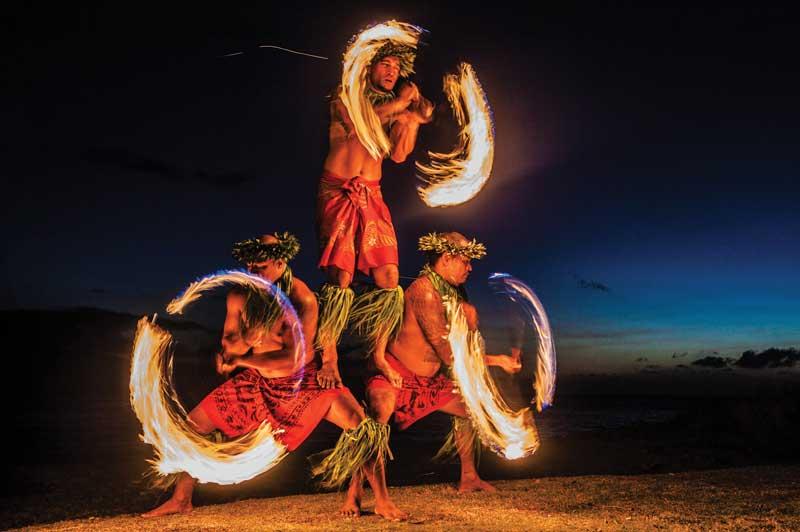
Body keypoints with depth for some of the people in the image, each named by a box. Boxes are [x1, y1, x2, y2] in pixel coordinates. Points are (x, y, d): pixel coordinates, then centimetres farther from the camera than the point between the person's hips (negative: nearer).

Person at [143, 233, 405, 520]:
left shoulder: (303, 299, -24)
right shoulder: (240, 296, -10)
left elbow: (294, 358, -25)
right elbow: (228, 346, -1)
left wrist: (240, 360, -15)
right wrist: (250, 336, -24)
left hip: (304, 380, -4)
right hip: (256, 381, 4)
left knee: (362, 426, -22)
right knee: (193, 425, 0)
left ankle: (383, 501, -3)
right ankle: (180, 500, 22)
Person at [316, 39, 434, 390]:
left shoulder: (395, 111, 20)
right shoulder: (345, 98, 8)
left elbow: (399, 155, 7)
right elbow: (355, 124, -15)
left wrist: (415, 118, -2)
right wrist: (399, 103, -7)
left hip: (372, 197, 4)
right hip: (337, 193, -4)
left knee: (389, 278, -6)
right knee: (341, 276, -15)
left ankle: (378, 354, 9)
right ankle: (327, 356, -3)